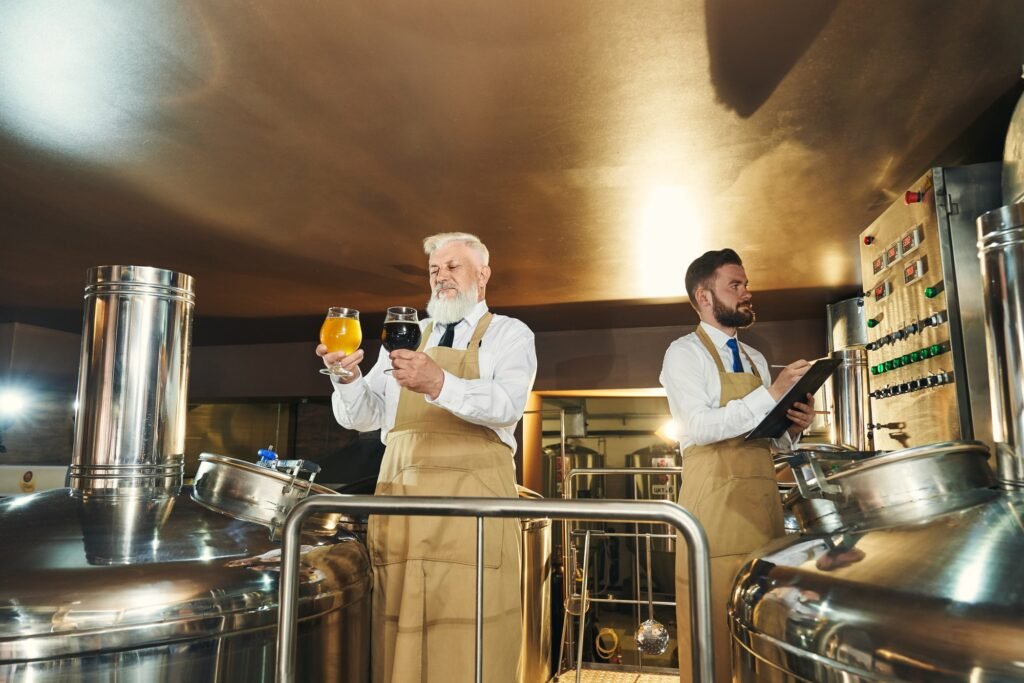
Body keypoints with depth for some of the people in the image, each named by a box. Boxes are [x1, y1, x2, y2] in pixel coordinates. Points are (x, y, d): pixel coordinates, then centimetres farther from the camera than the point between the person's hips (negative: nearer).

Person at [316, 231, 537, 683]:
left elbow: (507, 405, -13)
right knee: (399, 635, 3)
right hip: (400, 492, 4)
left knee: (468, 639, -4)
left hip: (472, 493, -3)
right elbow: (363, 416, 11)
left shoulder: (509, 335, 6)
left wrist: (439, 385, -29)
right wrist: (347, 378, -10)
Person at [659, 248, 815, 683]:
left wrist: (794, 427, -1)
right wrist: (771, 394, -20)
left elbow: (771, 438, 20)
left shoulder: (755, 359, 19)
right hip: (715, 501, -6)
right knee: (714, 630, -2)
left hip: (762, 500, 7)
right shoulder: (685, 353, -3)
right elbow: (700, 427, -18)